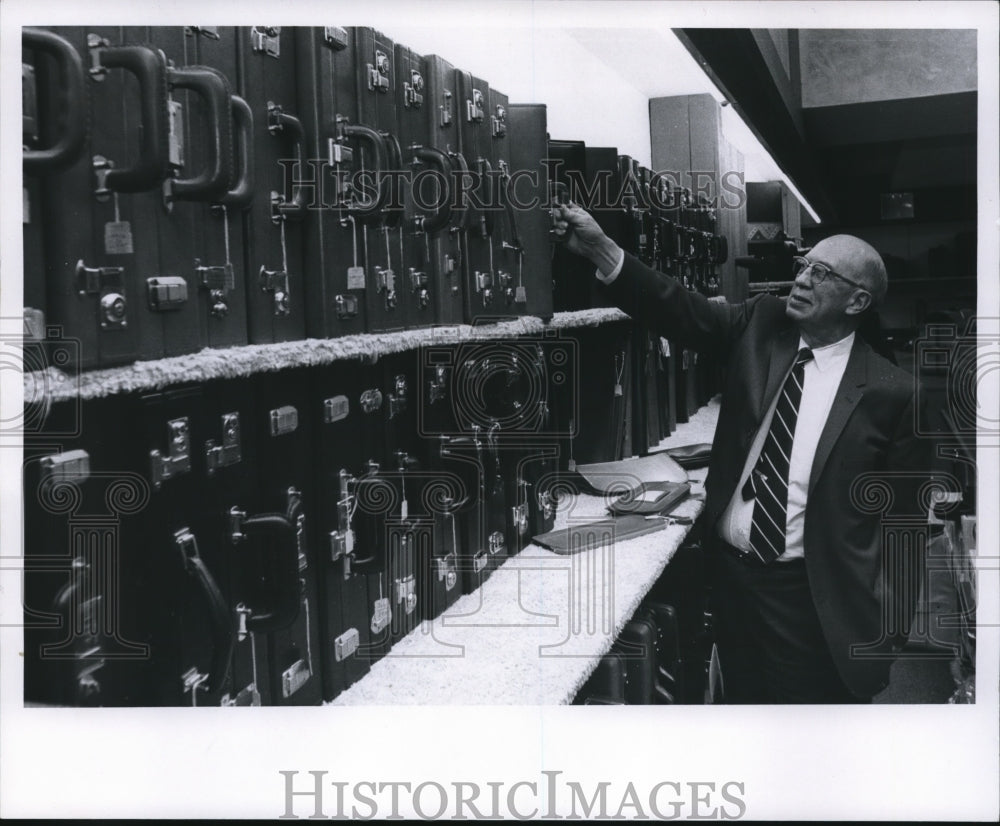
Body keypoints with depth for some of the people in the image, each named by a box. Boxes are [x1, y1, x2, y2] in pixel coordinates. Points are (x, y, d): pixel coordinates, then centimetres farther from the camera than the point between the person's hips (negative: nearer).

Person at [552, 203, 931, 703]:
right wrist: (599, 248, -25)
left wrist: (891, 624, -6)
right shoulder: (760, 326, 0)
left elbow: (902, 518, -5)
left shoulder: (890, 391, -9)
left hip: (808, 595, -4)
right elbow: (680, 311, -12)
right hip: (729, 571, 4)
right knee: (742, 699, 21)